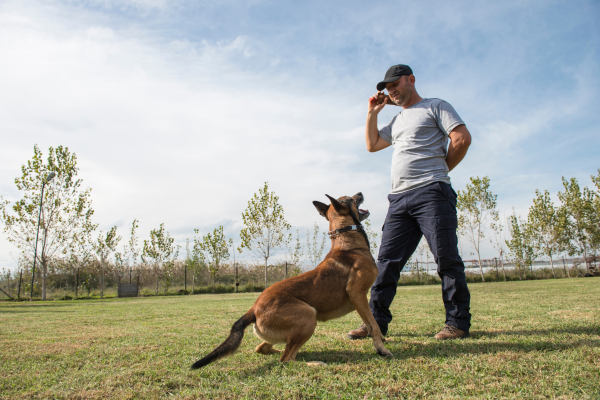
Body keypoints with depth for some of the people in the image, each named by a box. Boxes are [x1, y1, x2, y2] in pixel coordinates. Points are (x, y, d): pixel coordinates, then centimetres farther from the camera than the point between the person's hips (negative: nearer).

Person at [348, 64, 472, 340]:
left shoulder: (435, 107, 8)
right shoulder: (397, 121, 29)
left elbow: (462, 138, -3)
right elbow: (372, 145, 31)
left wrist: (440, 170, 2)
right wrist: (372, 113, 26)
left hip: (430, 193, -7)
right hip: (399, 198, 7)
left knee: (446, 258, -5)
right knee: (387, 260, 1)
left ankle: (458, 322, 5)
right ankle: (377, 321, 5)